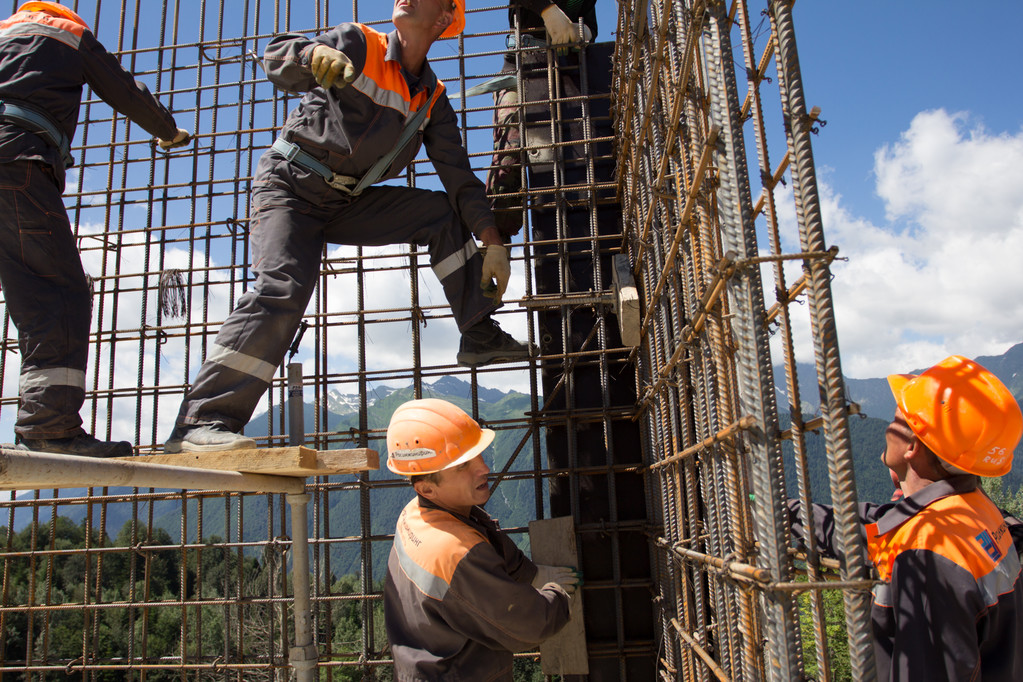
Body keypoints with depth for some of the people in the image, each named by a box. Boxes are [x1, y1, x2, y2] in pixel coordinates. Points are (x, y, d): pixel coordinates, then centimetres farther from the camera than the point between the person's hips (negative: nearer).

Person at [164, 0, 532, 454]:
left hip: (347, 204, 5)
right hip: (290, 184, -5)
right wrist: (316, 53, -41)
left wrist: (493, 243, -3)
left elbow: (458, 174, 6)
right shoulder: (359, 45, -4)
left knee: (445, 212, -7)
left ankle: (480, 338, -2)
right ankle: (200, 423, -25)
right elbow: (278, 60, -17)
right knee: (282, 288, -26)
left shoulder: (434, 100, 8)